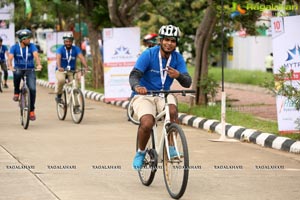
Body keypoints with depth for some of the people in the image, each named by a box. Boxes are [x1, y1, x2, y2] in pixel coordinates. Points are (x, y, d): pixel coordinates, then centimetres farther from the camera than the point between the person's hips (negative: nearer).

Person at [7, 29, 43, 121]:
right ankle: (16, 92, -12)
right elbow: (10, 57, -21)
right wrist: (10, 66, -42)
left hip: (30, 70, 1)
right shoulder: (14, 47, -7)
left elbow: (36, 55, -24)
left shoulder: (31, 46, -7)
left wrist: (39, 64, -44)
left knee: (32, 89, -15)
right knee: (17, 73, -37)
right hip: (19, 68, -1)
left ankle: (32, 110, 1)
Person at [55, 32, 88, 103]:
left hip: (72, 71, 2)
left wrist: (86, 67, -36)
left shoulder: (76, 49, -4)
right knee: (61, 80, -33)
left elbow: (81, 57, -19)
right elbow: (58, 58, -28)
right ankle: (58, 95, -10)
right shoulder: (60, 49, -10)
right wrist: (59, 67, -48)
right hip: (61, 70, -2)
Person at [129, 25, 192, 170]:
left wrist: (178, 75, -34)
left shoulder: (177, 58, -3)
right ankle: (140, 152, 1)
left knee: (172, 110, -32)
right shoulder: (148, 54, -13)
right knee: (147, 124, -28)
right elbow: (134, 75, -22)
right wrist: (137, 87, -46)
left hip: (163, 95, 3)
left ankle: (171, 147, -15)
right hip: (144, 95, -3)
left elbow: (187, 83, -10)